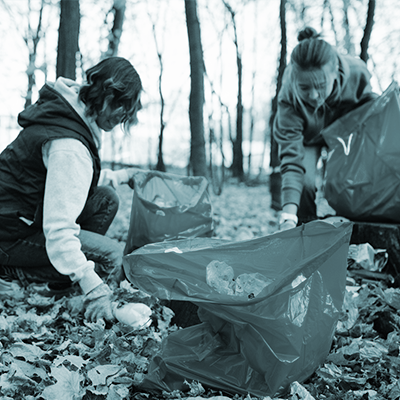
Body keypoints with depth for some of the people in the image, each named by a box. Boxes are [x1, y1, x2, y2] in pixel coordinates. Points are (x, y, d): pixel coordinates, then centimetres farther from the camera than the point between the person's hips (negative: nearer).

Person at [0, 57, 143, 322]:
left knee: (106, 199, 4)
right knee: (113, 256, -13)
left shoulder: (69, 114, 5)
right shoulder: (69, 146, -27)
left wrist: (122, 176, 17)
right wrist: (94, 287, -33)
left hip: (29, 215, 10)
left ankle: (63, 285, 9)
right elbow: (58, 227, -32)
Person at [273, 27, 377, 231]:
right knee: (303, 182, -22)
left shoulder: (356, 72, -37)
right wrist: (288, 217, -57)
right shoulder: (289, 100, -43)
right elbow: (292, 160, -48)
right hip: (307, 137, -2)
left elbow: (369, 101, -9)